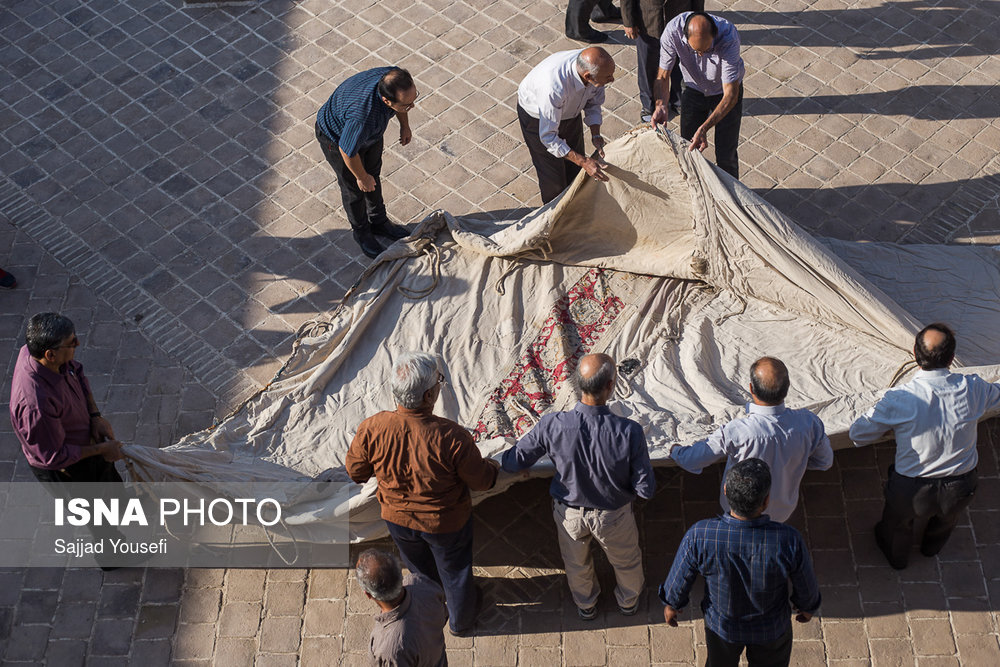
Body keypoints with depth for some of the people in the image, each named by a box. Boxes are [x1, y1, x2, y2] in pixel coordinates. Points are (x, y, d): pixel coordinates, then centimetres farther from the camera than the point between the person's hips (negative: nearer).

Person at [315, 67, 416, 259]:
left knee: (374, 175, 25)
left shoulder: (394, 77, -31)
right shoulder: (363, 117, -48)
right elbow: (347, 150, -30)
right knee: (354, 187, 15)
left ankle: (379, 221, 49)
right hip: (339, 137, -6)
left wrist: (404, 125, 9)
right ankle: (361, 231, 42)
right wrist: (361, 177, -12)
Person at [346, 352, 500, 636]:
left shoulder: (371, 429, -30)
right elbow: (481, 481, -21)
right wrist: (492, 467, 3)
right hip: (446, 524, -3)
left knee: (421, 570, 34)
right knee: (455, 572, 29)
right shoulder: (451, 437, -38)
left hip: (398, 518, 3)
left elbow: (356, 472, -11)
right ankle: (461, 620, 57)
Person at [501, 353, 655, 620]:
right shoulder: (629, 432, -35)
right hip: (613, 516, -1)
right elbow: (646, 490, -24)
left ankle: (586, 605, 61)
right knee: (626, 561, 33)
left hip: (569, 513, 1)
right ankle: (628, 602, 61)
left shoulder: (552, 425, -32)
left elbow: (512, 463, -19)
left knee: (577, 564, 33)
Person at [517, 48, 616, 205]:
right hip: (537, 117, -5)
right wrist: (584, 161, -39)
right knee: (553, 174, 6)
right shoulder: (554, 87, -48)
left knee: (575, 168, 18)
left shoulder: (593, 66, -29)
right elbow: (548, 137, -36)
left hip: (569, 112, 5)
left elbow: (593, 103, -7)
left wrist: (596, 136, -21)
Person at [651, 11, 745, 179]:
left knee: (726, 155, -2)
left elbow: (730, 95, -35)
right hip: (693, 89, 2)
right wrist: (661, 104, -39)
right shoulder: (672, 31, -32)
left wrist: (704, 128, -45)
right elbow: (662, 75, -18)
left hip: (725, 91, -2)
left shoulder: (729, 37, -39)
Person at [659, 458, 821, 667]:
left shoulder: (700, 536, -37)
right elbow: (806, 587, -17)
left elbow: (678, 581, -18)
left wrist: (671, 604, 6)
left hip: (722, 624, 1)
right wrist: (807, 606, 7)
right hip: (771, 626, 0)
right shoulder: (789, 541, -38)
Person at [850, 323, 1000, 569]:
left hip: (912, 490, -2)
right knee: (946, 520, 38)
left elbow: (858, 433, -17)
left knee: (898, 522, 34)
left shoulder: (899, 399, -29)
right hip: (960, 489, 3)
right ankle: (932, 546, 69)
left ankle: (896, 556, 63)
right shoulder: (974, 388, -20)